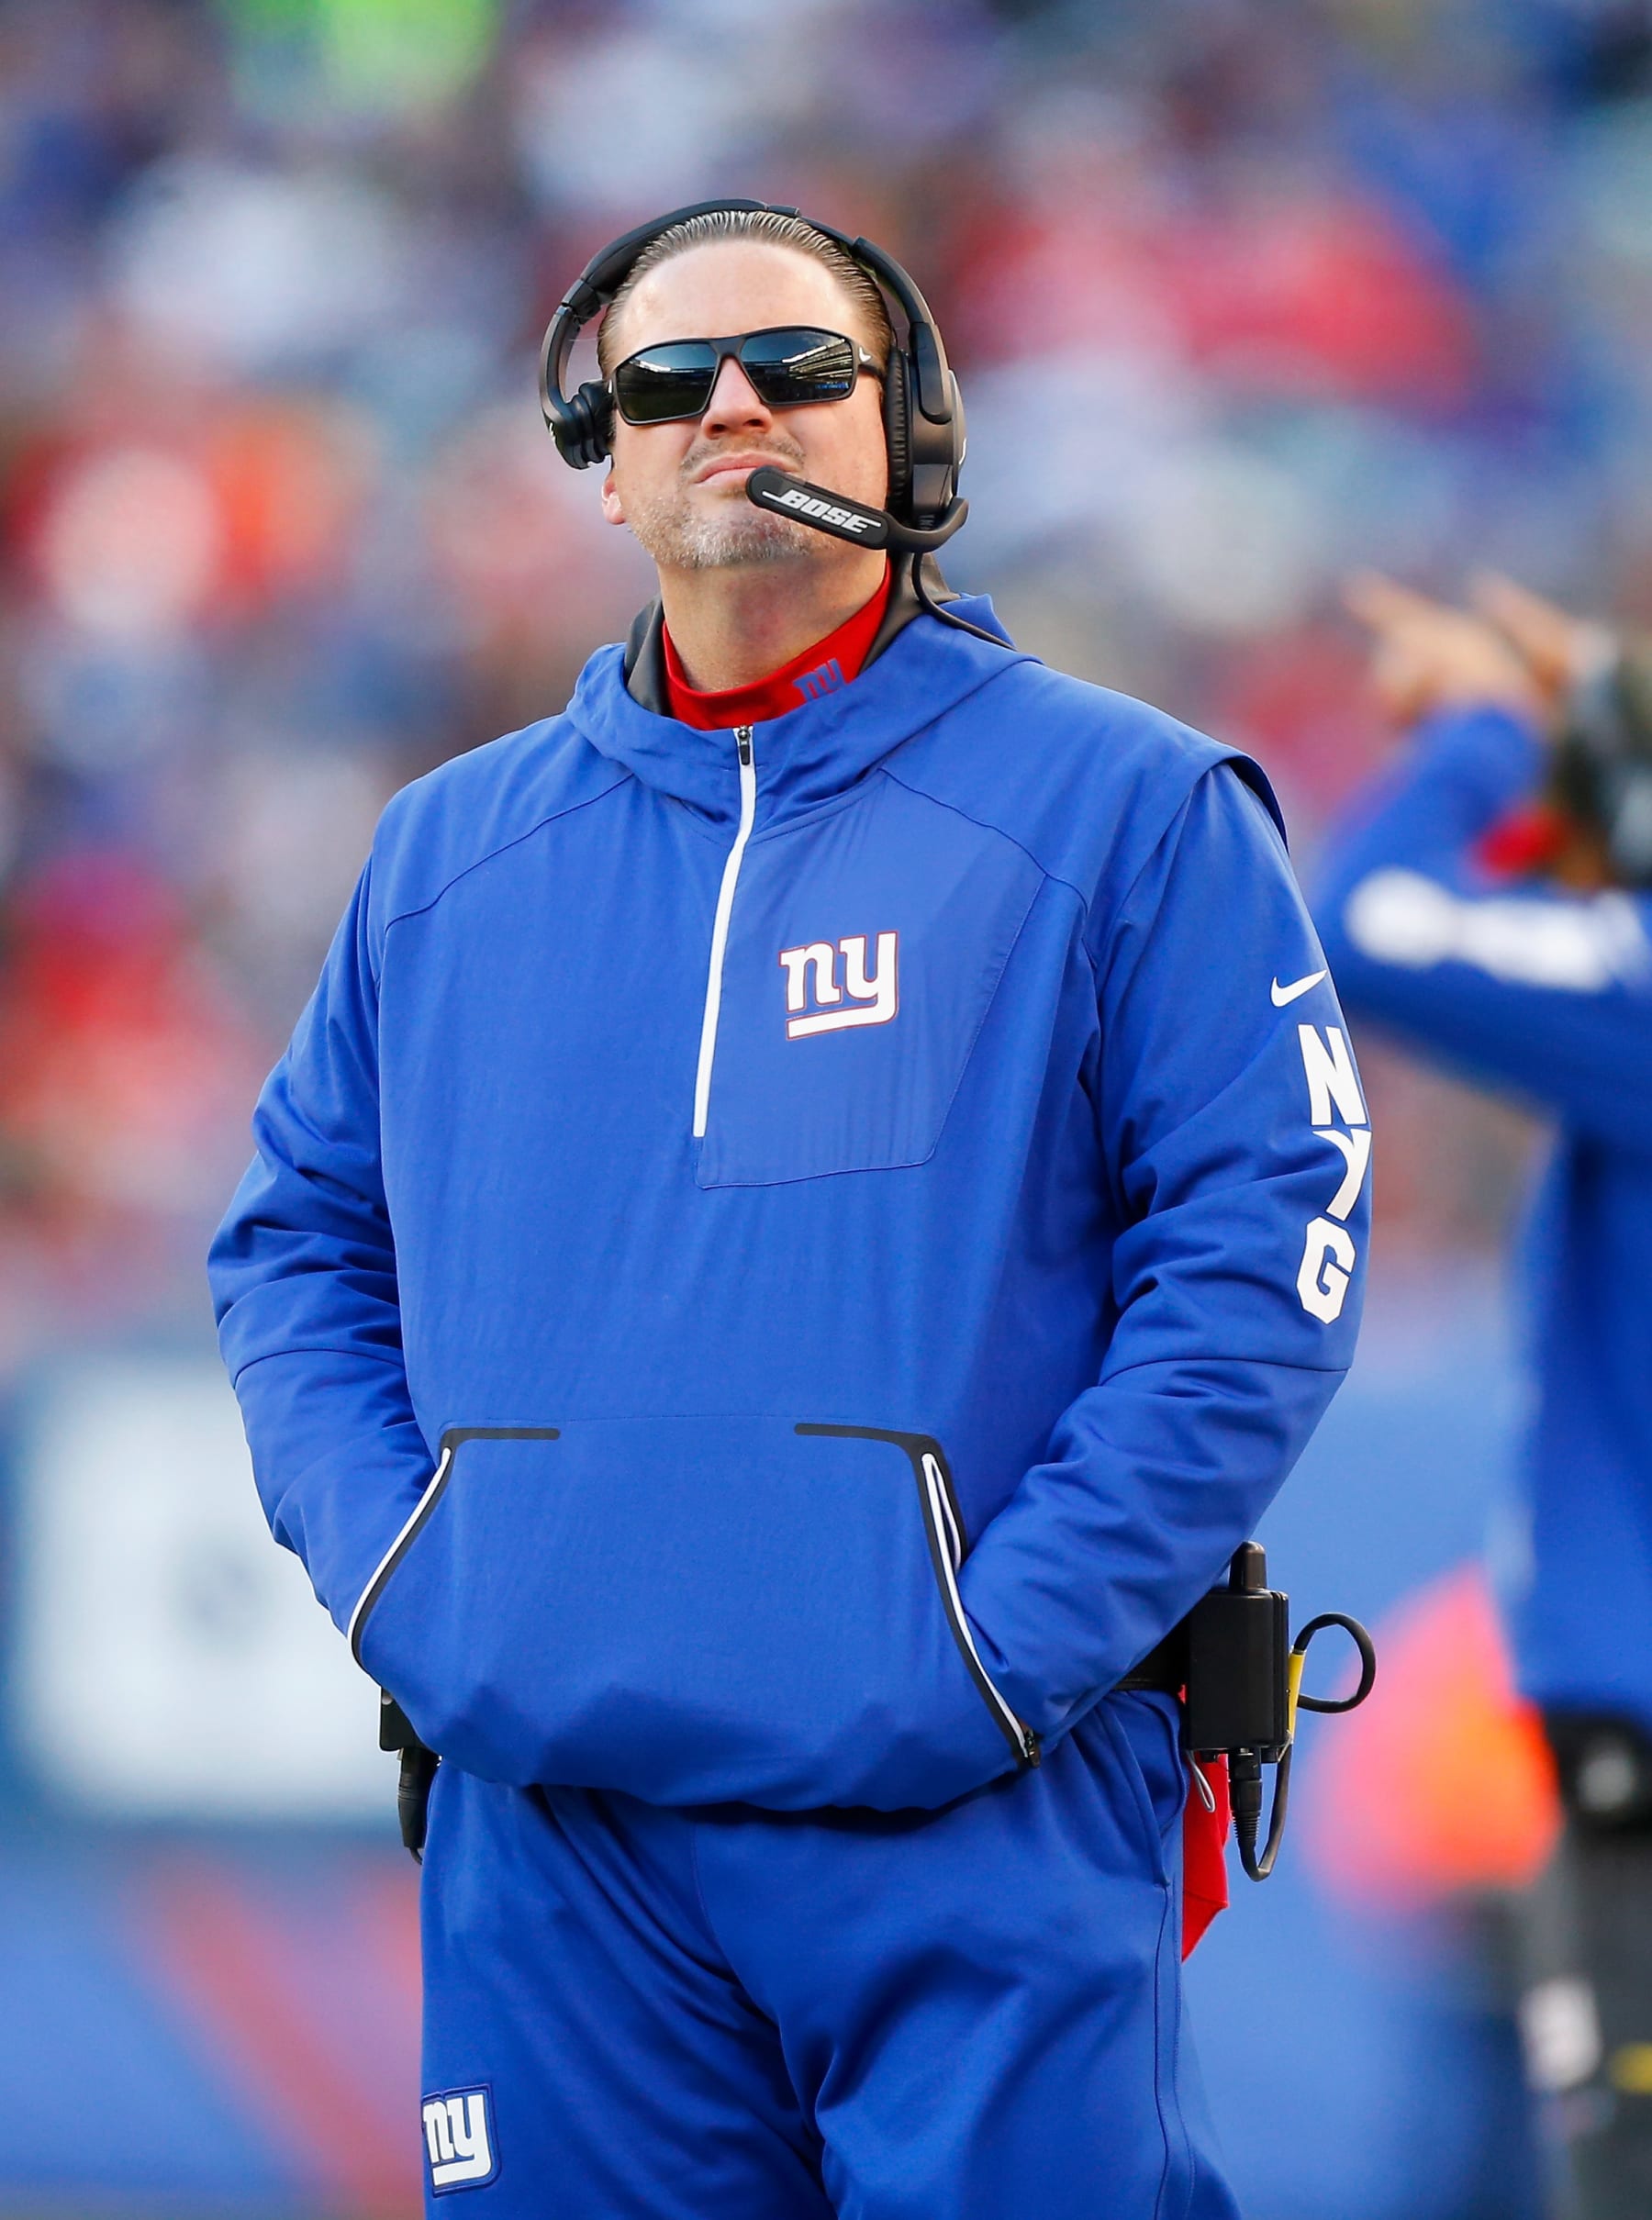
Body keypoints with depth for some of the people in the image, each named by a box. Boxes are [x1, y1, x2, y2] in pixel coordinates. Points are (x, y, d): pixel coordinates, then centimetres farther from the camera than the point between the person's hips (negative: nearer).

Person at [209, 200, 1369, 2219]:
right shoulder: (450, 851, 15)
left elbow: (1259, 1253, -4)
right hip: (544, 1813, 3)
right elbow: (300, 1241, 18)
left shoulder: (1124, 814, 2)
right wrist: (398, 1587, 0)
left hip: (974, 1842, -3)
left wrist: (1005, 1643, -13)